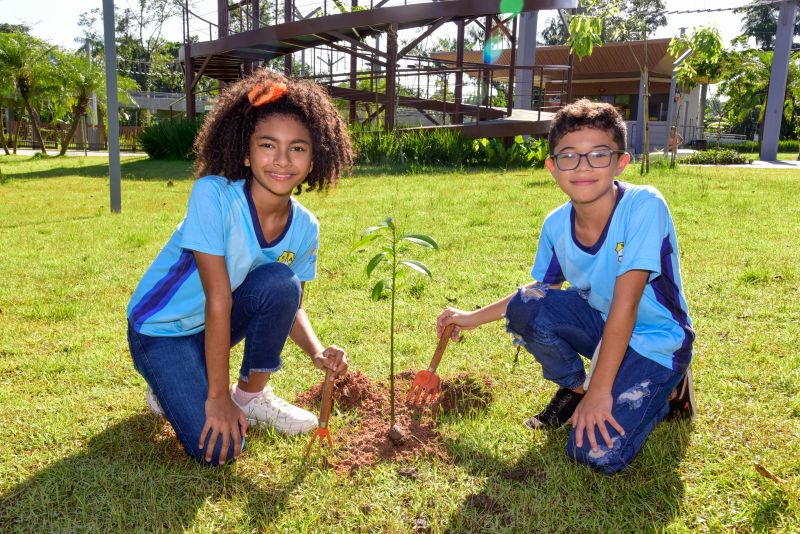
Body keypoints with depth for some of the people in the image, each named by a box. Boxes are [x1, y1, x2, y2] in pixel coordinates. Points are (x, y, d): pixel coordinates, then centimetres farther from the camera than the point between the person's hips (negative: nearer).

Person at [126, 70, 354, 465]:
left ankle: (253, 395, -2)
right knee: (219, 447, -20)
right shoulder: (214, 195, -29)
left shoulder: (304, 227, -13)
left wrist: (317, 351, -22)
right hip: (162, 329, -5)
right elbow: (218, 299, -29)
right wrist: (217, 396, -23)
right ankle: (172, 387, 13)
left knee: (281, 283, -26)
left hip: (218, 322, 5)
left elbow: (291, 304, -1)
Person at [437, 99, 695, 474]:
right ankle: (572, 387, 6)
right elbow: (541, 288, 9)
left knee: (598, 453, -19)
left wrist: (600, 391, -27)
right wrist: (473, 318, 5)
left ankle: (666, 389, 9)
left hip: (654, 338, -5)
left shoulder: (644, 205, -27)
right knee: (524, 306, -20)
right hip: (600, 323, 5)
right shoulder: (556, 225, -10)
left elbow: (625, 303, -29)